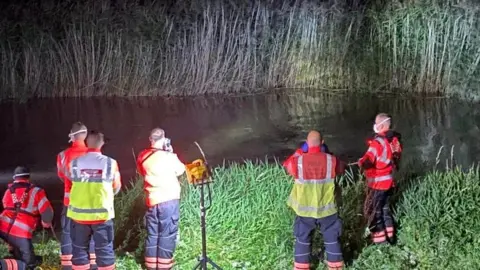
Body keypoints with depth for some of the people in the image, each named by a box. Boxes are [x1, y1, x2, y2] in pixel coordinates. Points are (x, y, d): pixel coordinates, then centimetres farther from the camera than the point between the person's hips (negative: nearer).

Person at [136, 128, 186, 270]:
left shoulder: (142, 156, 1)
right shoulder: (168, 156, -14)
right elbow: (180, 170, 3)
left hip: (151, 200, 5)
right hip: (169, 200, -5)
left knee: (152, 235, 12)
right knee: (167, 235, 2)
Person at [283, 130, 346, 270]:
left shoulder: (297, 161, -15)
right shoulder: (331, 161, -14)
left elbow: (287, 166, 9)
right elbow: (341, 168, 9)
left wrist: (298, 154, 20)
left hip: (305, 210, 0)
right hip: (326, 209, 0)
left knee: (303, 240, 17)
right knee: (332, 239, 16)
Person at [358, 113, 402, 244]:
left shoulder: (378, 142, -24)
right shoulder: (394, 140, 1)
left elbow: (366, 162, -27)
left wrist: (360, 161, -5)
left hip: (378, 183, -8)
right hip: (388, 181, 8)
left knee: (373, 211, 2)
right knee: (384, 208, 21)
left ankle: (380, 241, 5)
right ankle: (389, 236, 29)